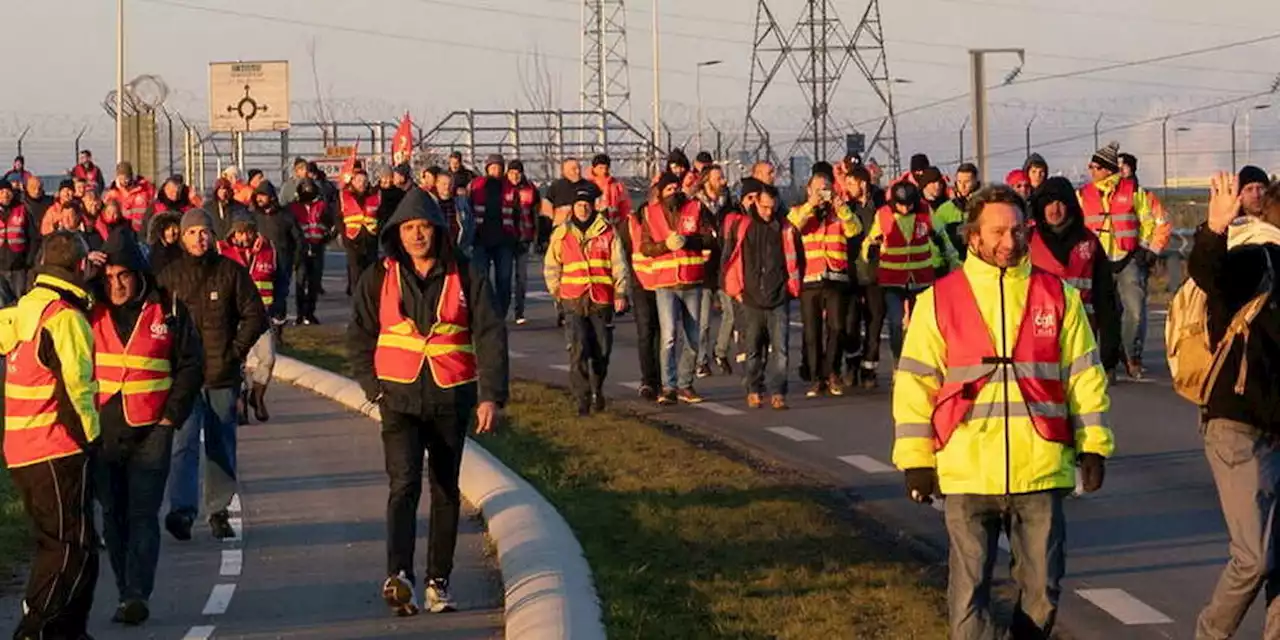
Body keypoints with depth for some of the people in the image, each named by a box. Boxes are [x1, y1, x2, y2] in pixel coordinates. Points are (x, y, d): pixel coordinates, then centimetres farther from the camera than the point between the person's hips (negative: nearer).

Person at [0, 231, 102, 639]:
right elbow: (74, 386, -18)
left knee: (56, 543, 16)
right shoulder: (66, 318, -16)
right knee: (73, 547, -6)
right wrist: (89, 435, -8)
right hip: (58, 451, -9)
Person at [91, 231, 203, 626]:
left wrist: (172, 415, -2)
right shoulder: (90, 313, 5)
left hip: (150, 431, -3)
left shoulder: (167, 312, 0)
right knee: (113, 516, 7)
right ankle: (127, 593, 15)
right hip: (101, 431, 3)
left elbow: (191, 366, 3)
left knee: (142, 515, -9)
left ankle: (137, 595, -15)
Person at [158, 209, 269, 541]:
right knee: (184, 444, -12)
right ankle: (181, 510, -20)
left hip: (223, 376, 1)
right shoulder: (169, 276, 3)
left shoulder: (231, 272, 3)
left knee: (222, 446, 8)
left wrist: (235, 351, -2)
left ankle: (219, 511, 17)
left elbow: (255, 316, 6)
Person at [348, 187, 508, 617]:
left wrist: (491, 396, -10)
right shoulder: (379, 278, 1)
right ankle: (399, 576, -30)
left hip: (452, 397, 1)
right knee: (404, 484, -17)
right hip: (400, 396, -1)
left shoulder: (464, 277, -1)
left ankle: (439, 581, 20)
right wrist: (374, 387, -1)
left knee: (446, 491, 10)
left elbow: (491, 335, -2)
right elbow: (359, 337, 9)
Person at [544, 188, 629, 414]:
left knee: (602, 349, 5)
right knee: (579, 348, -11)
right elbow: (551, 266, 16)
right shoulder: (561, 234, 8)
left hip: (602, 299, 0)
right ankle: (582, 396, -7)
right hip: (574, 299, 0)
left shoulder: (607, 232, 5)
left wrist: (620, 293, -2)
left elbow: (619, 264, 4)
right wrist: (556, 291, 8)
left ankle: (597, 391, 26)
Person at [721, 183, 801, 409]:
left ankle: (777, 391, -4)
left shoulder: (786, 229, 5)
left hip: (779, 299, 0)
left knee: (780, 348, -6)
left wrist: (792, 287, 10)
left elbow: (796, 260, 15)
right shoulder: (739, 226, 2)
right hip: (750, 299, 0)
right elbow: (728, 260, 7)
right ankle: (753, 391, 16)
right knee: (752, 349, 6)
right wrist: (735, 290, 4)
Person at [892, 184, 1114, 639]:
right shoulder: (938, 300, 2)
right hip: (967, 473, -1)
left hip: (1041, 470, 1)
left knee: (1043, 588, 9)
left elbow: (1084, 375, 9)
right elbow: (915, 383, 3)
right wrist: (915, 460, -1)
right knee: (969, 591, 1)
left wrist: (1093, 445, 4)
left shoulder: (1059, 297, 7)